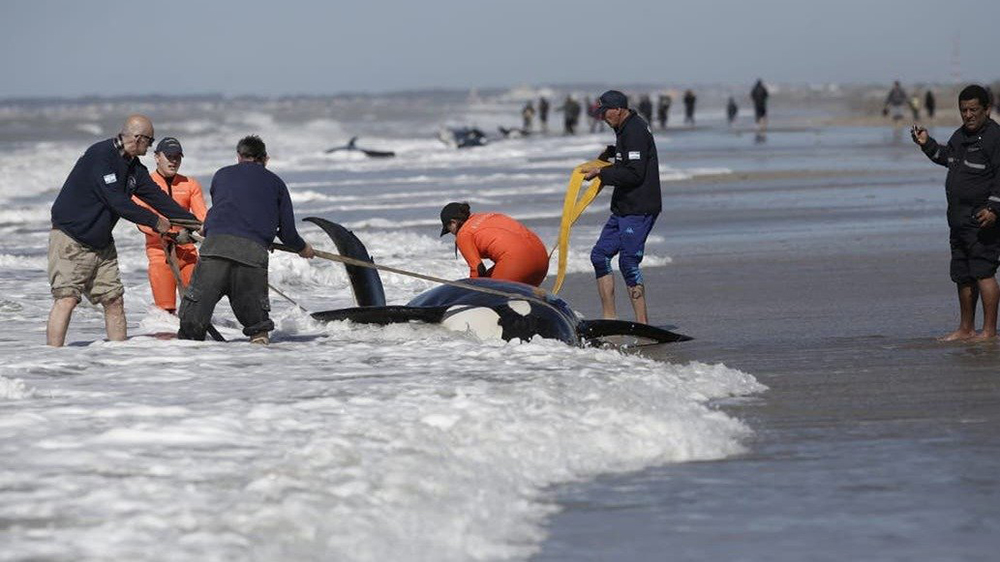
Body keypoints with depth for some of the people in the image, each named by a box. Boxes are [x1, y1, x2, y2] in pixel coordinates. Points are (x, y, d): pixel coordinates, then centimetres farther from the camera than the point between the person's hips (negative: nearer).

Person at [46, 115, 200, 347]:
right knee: (67, 298, -16)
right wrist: (154, 221, -16)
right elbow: (116, 201, -23)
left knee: (114, 299, 4)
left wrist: (195, 222, 7)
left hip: (102, 242, 9)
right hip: (71, 238, -9)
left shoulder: (133, 168, 8)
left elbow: (157, 197, 11)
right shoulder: (100, 155, -19)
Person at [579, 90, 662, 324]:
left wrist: (601, 173, -16)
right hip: (623, 208, 11)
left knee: (628, 262, -13)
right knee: (600, 254, 10)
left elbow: (634, 173, -23)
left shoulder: (635, 132, -16)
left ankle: (642, 323, -10)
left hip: (639, 210, -11)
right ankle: (609, 318, 13)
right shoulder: (626, 130, 16)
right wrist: (612, 152, 19)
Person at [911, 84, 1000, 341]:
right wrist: (927, 144, 21)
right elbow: (947, 157, 34)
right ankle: (966, 329, 22)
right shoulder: (961, 136, 15)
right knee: (963, 276, 13)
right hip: (959, 218, 9)